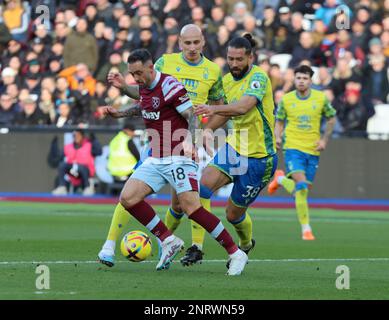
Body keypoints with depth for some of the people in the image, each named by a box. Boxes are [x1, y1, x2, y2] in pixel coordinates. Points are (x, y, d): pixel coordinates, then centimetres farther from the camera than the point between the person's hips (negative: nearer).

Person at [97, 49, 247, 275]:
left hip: (178, 157, -8)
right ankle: (169, 241, 5)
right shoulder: (144, 87, 10)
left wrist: (189, 140, -34)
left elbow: (193, 116, -18)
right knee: (128, 198, -6)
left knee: (191, 207, -20)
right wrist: (121, 113, 29)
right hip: (156, 160, 8)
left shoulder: (169, 85, -14)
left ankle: (236, 253, -12)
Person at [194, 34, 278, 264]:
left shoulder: (258, 77, -17)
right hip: (234, 147, 6)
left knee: (234, 213, 5)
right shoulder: (227, 80, 6)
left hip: (259, 156, -6)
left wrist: (214, 109, -48)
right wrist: (208, 129, 6)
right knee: (204, 184, -19)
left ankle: (246, 245, 37)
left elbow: (243, 107, -34)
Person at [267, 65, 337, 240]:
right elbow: (279, 122, 10)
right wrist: (278, 138, -9)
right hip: (293, 147, -3)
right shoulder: (286, 99, -1)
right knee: (301, 186, -20)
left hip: (313, 149, 3)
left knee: (303, 189, 7)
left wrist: (324, 139, 3)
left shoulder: (321, 98, 0)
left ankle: (281, 179, 39)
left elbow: (331, 118, 14)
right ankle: (306, 228, -12)